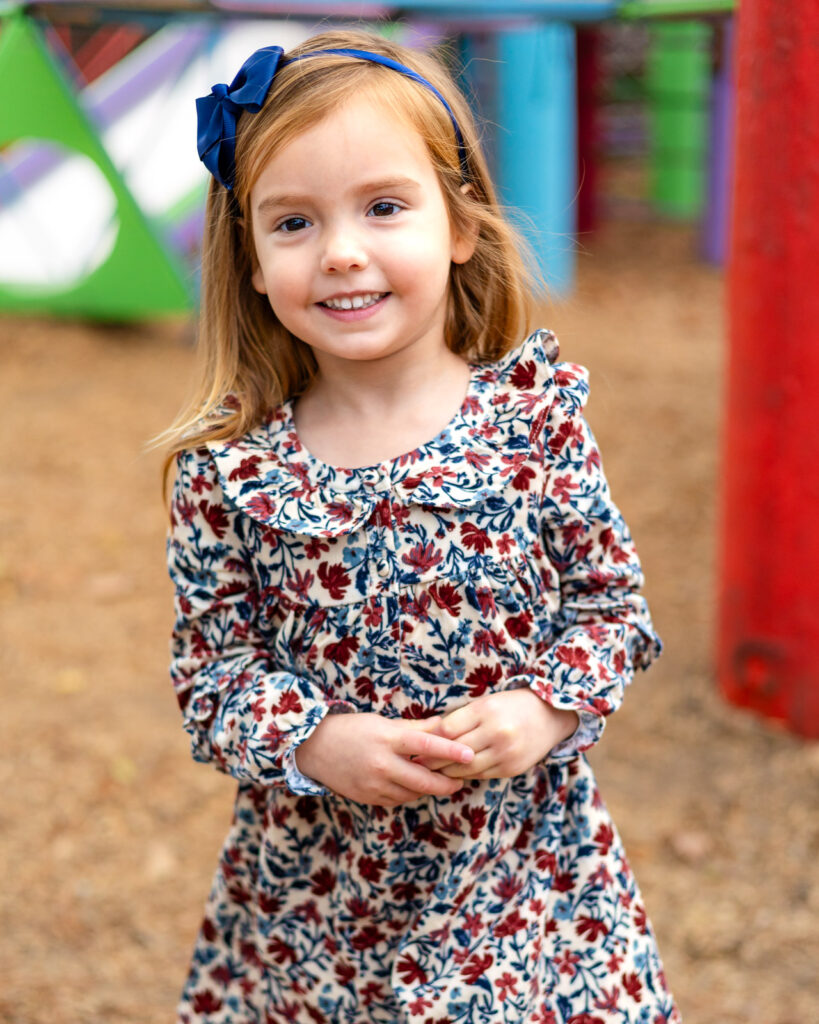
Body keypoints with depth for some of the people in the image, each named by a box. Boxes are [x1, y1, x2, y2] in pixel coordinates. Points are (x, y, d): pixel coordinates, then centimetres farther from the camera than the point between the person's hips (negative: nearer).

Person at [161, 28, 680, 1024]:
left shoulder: (533, 413, -8)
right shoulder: (230, 468, -8)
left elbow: (612, 596, 0)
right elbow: (211, 664, -3)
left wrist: (548, 709, -16)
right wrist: (317, 744, -18)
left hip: (525, 862, 0)